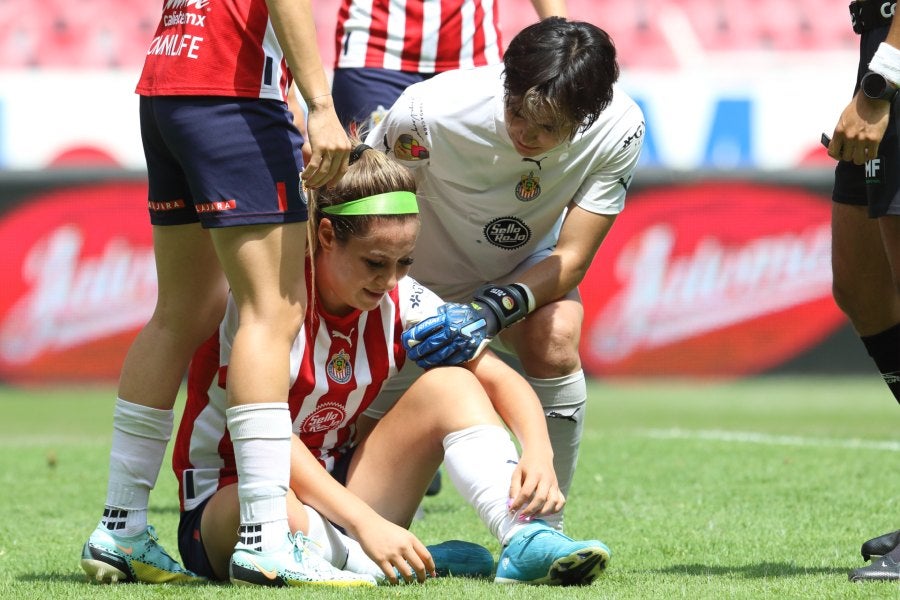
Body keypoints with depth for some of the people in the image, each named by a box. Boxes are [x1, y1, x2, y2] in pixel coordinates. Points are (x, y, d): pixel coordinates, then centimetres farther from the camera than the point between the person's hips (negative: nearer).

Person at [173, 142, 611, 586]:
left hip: (337, 488, 6)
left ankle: (525, 540, -27)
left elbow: (500, 379, -3)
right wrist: (366, 523, -37)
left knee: (450, 385, -11)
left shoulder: (399, 300, -3)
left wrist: (537, 453, -25)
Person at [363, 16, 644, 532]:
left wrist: (491, 310, -42)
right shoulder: (433, 112, -34)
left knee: (555, 337, -31)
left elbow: (571, 257, -25)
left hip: (524, 271, 1)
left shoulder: (619, 129, -28)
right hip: (416, 276, -1)